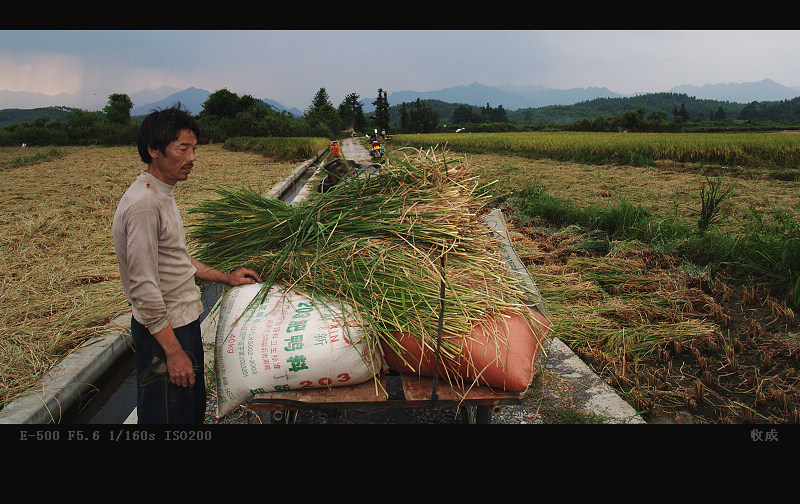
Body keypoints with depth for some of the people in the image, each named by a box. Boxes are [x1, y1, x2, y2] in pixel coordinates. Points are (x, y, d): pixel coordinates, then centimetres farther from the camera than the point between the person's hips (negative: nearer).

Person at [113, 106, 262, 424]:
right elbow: (144, 288, -25)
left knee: (193, 408, 21)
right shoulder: (142, 204, -23)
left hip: (183, 321, 10)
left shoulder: (163, 194, 9)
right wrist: (173, 350, -23)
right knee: (170, 415, 5)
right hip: (163, 330, -10)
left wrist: (225, 277, 18)